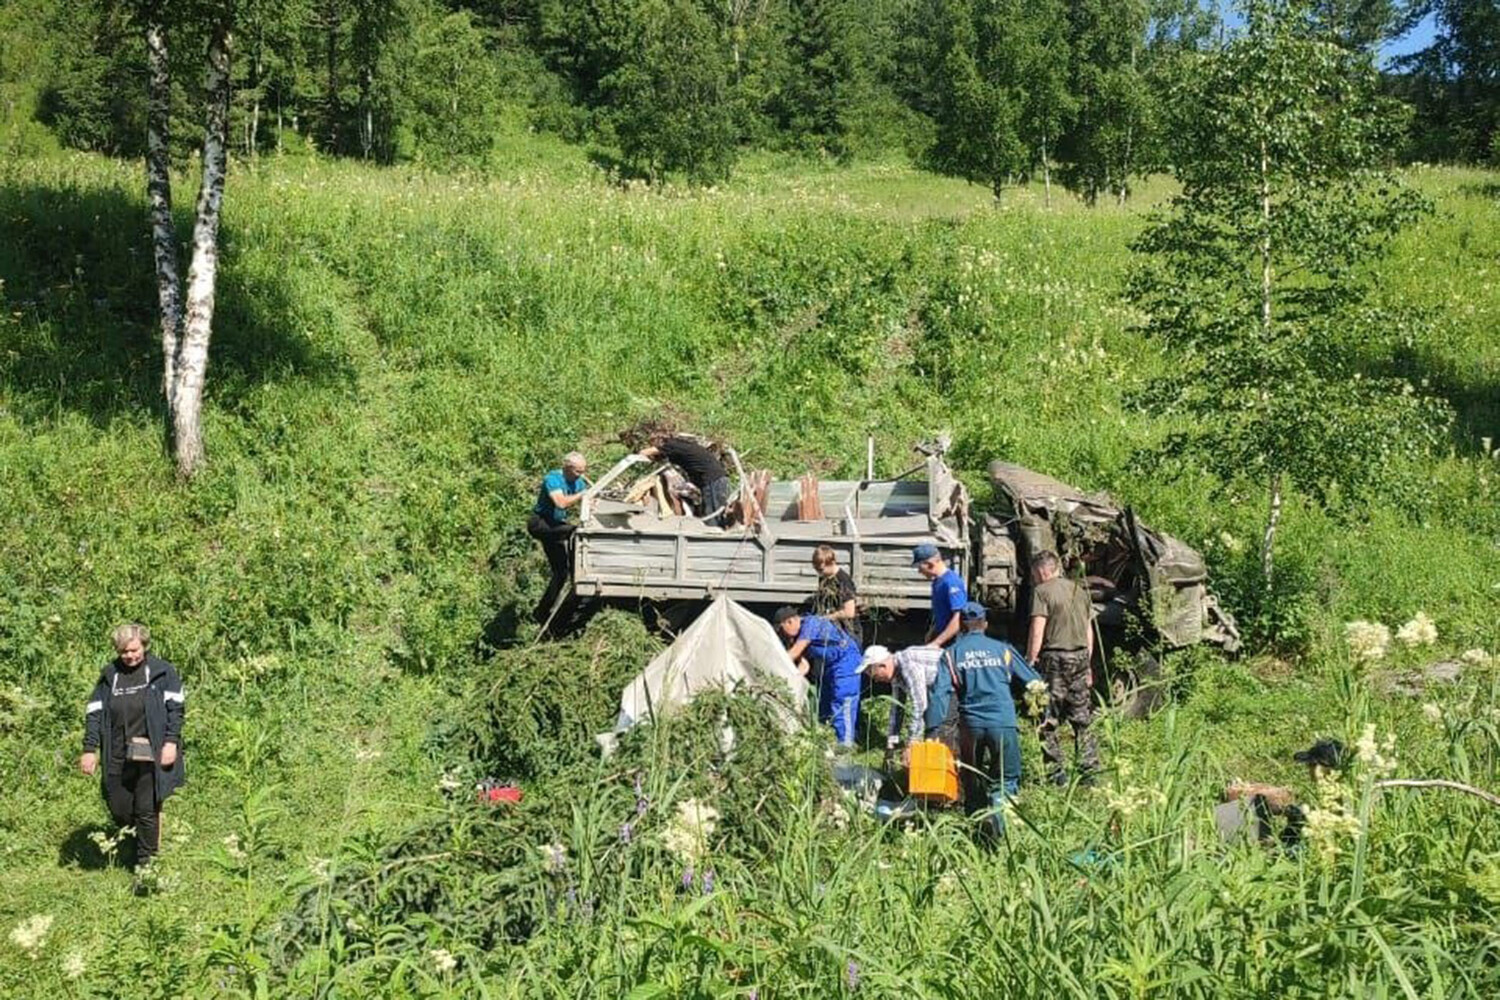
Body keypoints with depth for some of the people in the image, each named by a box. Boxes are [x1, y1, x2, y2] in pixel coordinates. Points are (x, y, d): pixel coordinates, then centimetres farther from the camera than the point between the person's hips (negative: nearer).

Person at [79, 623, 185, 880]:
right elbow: (94, 713, 9)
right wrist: (90, 749, 2)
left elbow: (174, 708, -2)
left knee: (147, 811, -2)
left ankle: (145, 865, 9)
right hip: (118, 757, 3)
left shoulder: (162, 671, 0)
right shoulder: (109, 676, 9)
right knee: (119, 811, 6)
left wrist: (171, 742, -11)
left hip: (150, 755, -3)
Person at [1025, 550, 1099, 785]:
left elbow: (1037, 631, -13)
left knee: (1048, 721, 1)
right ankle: (1090, 772, 13)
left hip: (1054, 659, -6)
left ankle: (1057, 774, 0)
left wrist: (1030, 661, -9)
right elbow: (1089, 631, 18)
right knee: (1082, 720, 12)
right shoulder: (1080, 591, 15)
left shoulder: (1042, 591, -6)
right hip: (1080, 657, 6)